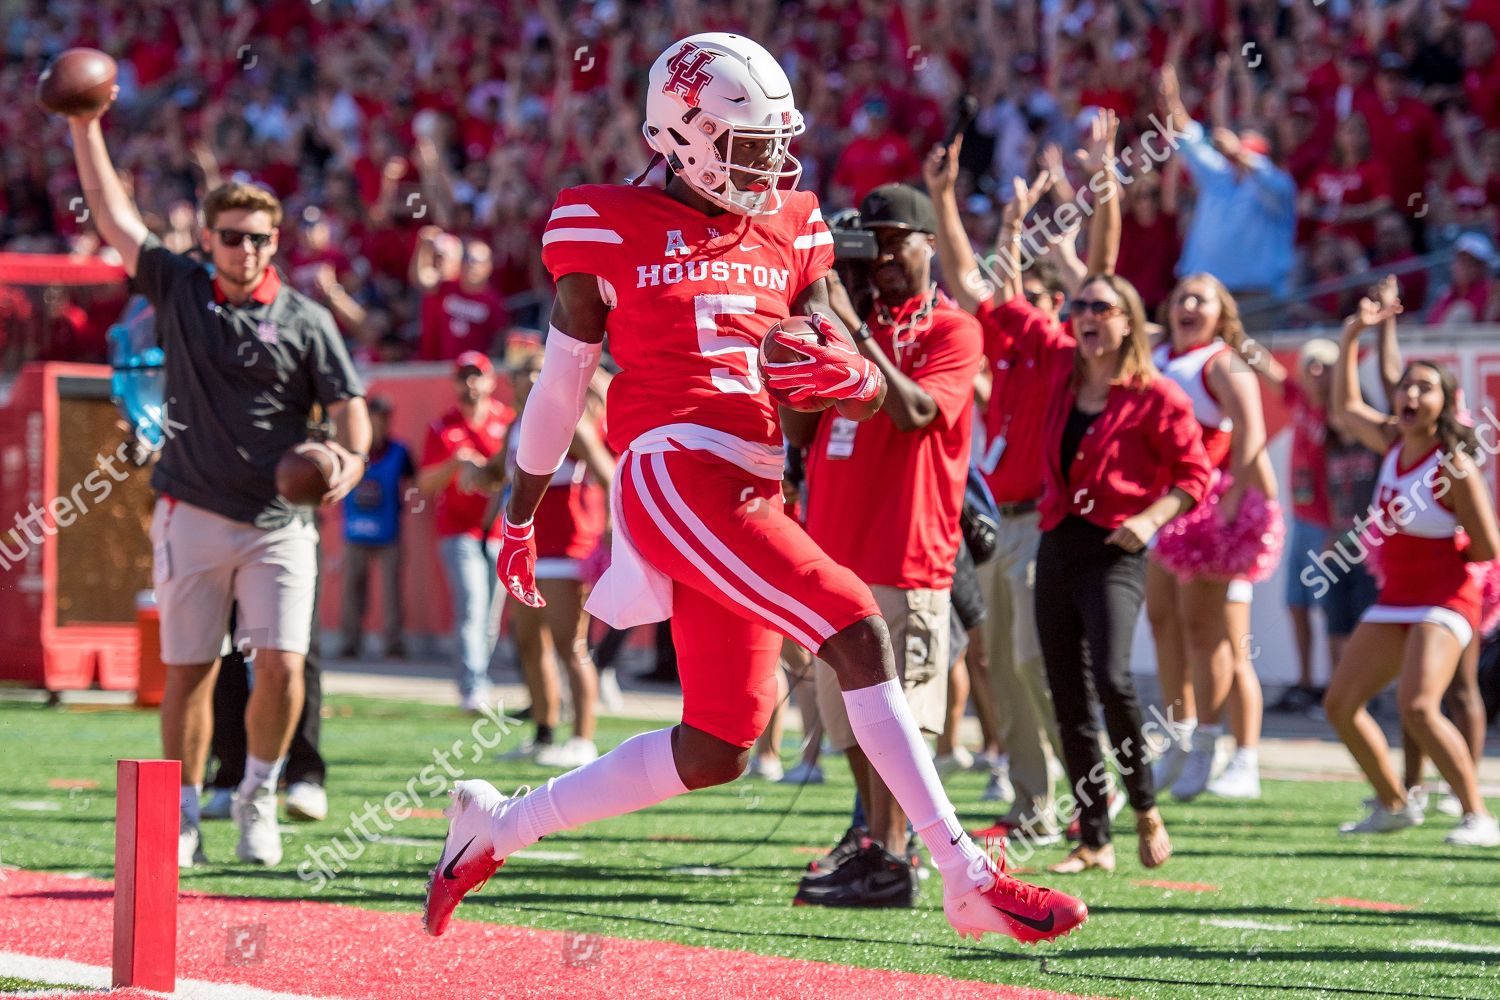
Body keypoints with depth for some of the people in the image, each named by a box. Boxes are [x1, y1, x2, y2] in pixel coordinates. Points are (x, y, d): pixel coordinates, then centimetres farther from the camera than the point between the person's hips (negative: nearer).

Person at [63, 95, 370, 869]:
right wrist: (85, 127, 1)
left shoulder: (306, 322, 3)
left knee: (281, 665, -10)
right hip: (192, 515, 1)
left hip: (278, 522, -1)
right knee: (186, 671, 2)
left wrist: (350, 458, -21)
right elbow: (112, 216, 6)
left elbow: (348, 405, 0)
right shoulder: (179, 290, 7)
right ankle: (182, 821, 10)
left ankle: (257, 797, 11)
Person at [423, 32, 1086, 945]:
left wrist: (849, 374, -9)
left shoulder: (789, 234, 16)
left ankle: (498, 827, 25)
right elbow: (562, 385, 8)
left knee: (715, 754, 8)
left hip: (750, 497, 7)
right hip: (673, 476, -7)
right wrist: (520, 519, 15)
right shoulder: (614, 229, 0)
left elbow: (871, 395, 15)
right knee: (857, 630, -20)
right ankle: (968, 878, -20)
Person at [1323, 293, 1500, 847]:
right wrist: (1352, 336, 16)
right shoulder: (1393, 442, 5)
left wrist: (1440, 551, -2)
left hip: (1442, 601, -8)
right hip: (1394, 600, 8)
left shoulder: (1454, 467, -16)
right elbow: (1345, 409, 22)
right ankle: (1394, 804, 23)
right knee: (1340, 703, 8)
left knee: (1418, 707, -26)